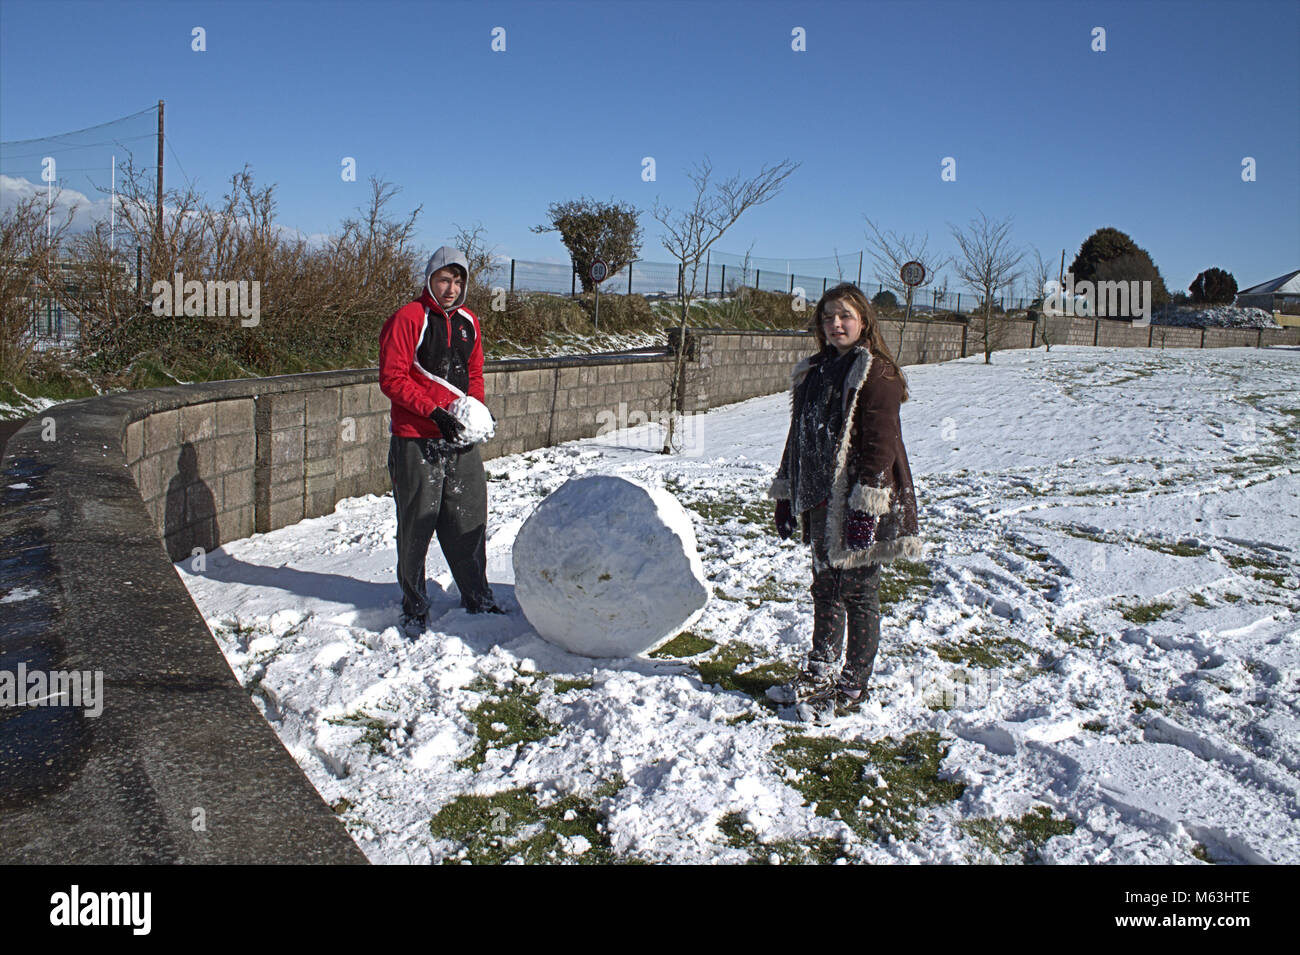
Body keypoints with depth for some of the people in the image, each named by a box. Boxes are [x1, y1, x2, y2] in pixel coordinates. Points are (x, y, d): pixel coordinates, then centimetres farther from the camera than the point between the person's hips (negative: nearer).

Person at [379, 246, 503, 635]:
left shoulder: (469, 322, 13)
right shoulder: (407, 319, -7)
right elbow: (392, 378, -11)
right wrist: (434, 412, -18)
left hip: (461, 440, 5)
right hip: (416, 441, -5)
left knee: (469, 519, 11)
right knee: (417, 525, 3)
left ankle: (477, 598, 25)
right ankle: (414, 607, 18)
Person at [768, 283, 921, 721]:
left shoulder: (877, 374, -10)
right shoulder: (813, 372, 14)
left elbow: (880, 446, -15)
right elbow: (799, 436, 19)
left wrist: (865, 506, -21)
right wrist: (785, 494, 17)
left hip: (859, 504, -7)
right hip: (821, 502, 7)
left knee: (858, 594, 3)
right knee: (825, 589, 16)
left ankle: (853, 687, 16)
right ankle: (820, 672, 29)